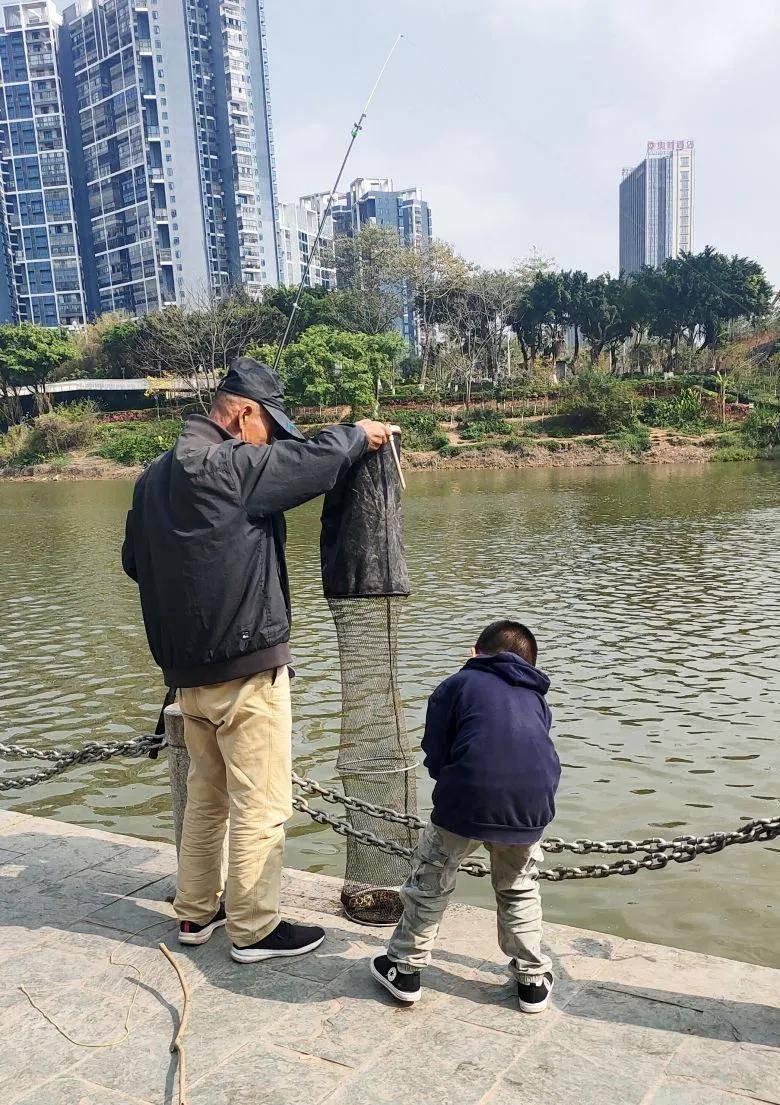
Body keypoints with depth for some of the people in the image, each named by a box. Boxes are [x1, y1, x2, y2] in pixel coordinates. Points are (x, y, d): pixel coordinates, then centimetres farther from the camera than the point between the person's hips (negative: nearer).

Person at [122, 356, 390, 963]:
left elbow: (134, 560, 18)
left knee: (207, 793, 21)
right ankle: (254, 929, 15)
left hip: (189, 671, 9)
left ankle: (197, 911, 33)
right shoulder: (232, 466, -17)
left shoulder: (154, 475, 10)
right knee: (260, 804, 4)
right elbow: (319, 457, -14)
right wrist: (362, 432, 4)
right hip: (248, 667, -9)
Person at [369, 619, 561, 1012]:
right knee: (519, 889, 28)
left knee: (430, 881, 20)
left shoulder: (457, 684, 14)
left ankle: (405, 968, 31)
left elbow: (434, 758, 8)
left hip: (467, 802, -3)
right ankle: (533, 980, 33)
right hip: (533, 804, 3)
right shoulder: (536, 698, 25)